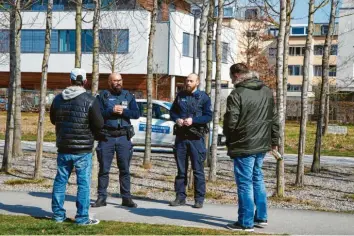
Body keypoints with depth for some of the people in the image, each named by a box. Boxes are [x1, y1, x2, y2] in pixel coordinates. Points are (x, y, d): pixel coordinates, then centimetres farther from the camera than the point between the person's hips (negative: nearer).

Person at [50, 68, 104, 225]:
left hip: (63, 148, 5)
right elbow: (99, 124, -13)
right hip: (83, 149, -5)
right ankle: (82, 217, 1)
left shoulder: (58, 99, 3)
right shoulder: (89, 100, -14)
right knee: (83, 183, 1)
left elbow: (53, 120, 15)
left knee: (60, 181, 13)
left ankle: (58, 214, 18)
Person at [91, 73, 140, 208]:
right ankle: (101, 197, 9)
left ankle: (126, 198, 11)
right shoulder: (102, 96, 5)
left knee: (125, 169, 5)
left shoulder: (128, 96, 11)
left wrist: (123, 111, -12)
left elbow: (136, 113, 1)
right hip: (107, 136, -1)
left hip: (124, 136, 2)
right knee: (104, 169, 2)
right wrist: (111, 111, -18)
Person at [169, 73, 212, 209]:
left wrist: (193, 120, -18)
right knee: (181, 169, 9)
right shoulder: (180, 96, 12)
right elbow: (172, 111, 17)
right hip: (181, 136, 4)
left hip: (196, 137, -4)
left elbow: (208, 116, -6)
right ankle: (180, 197, 16)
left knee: (198, 170, -1)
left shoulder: (203, 97, -1)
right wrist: (176, 119, -4)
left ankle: (199, 199, 4)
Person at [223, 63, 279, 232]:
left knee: (245, 183, 0)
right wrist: (274, 140, 20)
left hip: (243, 146, -7)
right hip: (262, 144, 7)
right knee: (257, 179, 20)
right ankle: (261, 217, 25)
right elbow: (274, 118, 13)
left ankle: (246, 222, 4)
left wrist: (229, 139, 3)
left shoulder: (237, 94, -14)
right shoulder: (267, 92, 9)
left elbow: (230, 122, -15)